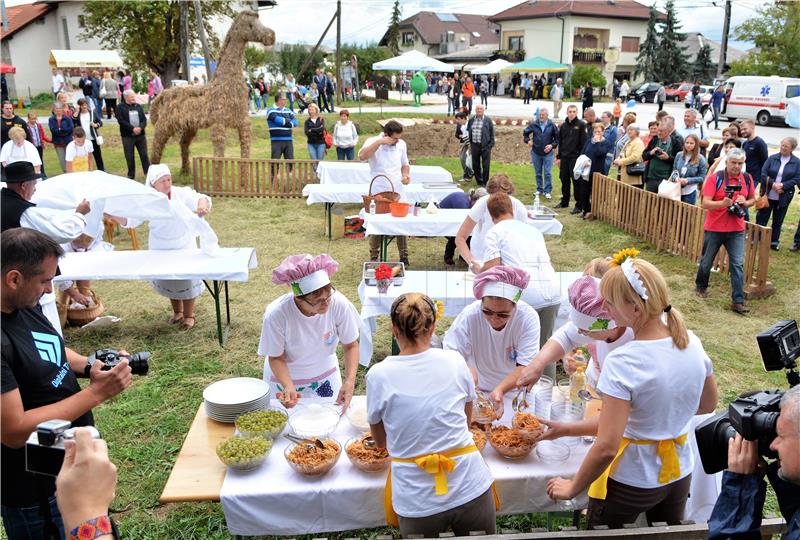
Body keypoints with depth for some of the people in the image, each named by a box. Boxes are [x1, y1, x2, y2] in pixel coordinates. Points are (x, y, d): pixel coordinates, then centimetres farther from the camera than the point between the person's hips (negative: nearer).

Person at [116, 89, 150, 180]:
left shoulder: (138, 106, 12)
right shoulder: (120, 107, 0)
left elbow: (144, 119, 5)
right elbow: (121, 121, -12)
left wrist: (140, 127, -15)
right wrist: (133, 128, -19)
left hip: (140, 135, 3)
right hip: (127, 136, -3)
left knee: (144, 155, 2)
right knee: (129, 156, 3)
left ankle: (148, 173, 7)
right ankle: (131, 175, 13)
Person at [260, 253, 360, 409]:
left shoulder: (339, 304, -28)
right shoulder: (276, 314, -31)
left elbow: (350, 346, -15)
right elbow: (276, 358, -18)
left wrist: (350, 381, -28)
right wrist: (288, 386, -34)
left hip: (325, 375, 2)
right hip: (285, 376, -2)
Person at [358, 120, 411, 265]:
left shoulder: (401, 144, 3)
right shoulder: (372, 142, -10)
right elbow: (362, 157, -29)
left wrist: (405, 175, -5)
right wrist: (379, 142, -31)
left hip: (397, 193, 3)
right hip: (378, 193, -3)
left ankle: (404, 257, 18)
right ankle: (373, 258, 22)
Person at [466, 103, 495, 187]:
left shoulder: (488, 120, -1)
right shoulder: (471, 120, 9)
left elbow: (492, 134, 0)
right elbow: (468, 132, 16)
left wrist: (490, 145, -6)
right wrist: (470, 144, 10)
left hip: (485, 146, -4)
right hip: (474, 145, 4)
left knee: (485, 165, -1)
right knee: (475, 165, 8)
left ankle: (485, 182, 9)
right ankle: (478, 181, 21)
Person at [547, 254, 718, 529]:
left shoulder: (621, 363, -30)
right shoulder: (692, 344, -11)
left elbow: (606, 448, -29)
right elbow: (707, 405, 7)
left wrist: (572, 488, -16)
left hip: (630, 483, -6)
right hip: (679, 474, 6)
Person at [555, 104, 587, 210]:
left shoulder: (581, 125, -4)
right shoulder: (563, 126, 13)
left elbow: (584, 142, -8)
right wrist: (558, 157, 14)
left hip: (575, 158, -6)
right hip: (564, 157, 6)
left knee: (576, 181, -4)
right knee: (564, 180, 11)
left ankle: (578, 205, 1)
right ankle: (564, 202, 24)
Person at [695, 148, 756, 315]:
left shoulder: (747, 179, 3)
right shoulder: (715, 178, -10)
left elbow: (753, 200, 16)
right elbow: (705, 203, -16)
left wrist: (745, 203, -7)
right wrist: (723, 203, -32)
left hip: (737, 230, 2)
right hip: (714, 228, -2)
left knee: (738, 264, -5)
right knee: (706, 262, 13)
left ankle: (738, 302, -2)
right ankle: (701, 286, 39)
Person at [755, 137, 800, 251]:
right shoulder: (772, 158, -1)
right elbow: (763, 173, -6)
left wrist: (782, 185, -18)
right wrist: (773, 184, -19)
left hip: (784, 197, 0)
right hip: (768, 195, 0)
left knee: (778, 220, 12)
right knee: (762, 217, 3)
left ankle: (774, 241, 23)